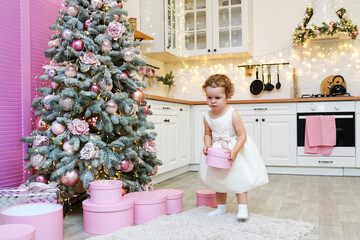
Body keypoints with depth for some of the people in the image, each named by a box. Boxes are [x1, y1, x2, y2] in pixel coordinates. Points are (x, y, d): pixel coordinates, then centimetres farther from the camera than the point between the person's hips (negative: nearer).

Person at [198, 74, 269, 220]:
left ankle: (242, 208, 8)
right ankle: (221, 207, 31)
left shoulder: (232, 114, -22)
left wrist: (235, 151, -32)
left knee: (239, 179, -3)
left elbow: (242, 135, -21)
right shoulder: (207, 117, -8)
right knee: (218, 180, 15)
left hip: (234, 152, -5)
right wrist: (207, 145, -13)